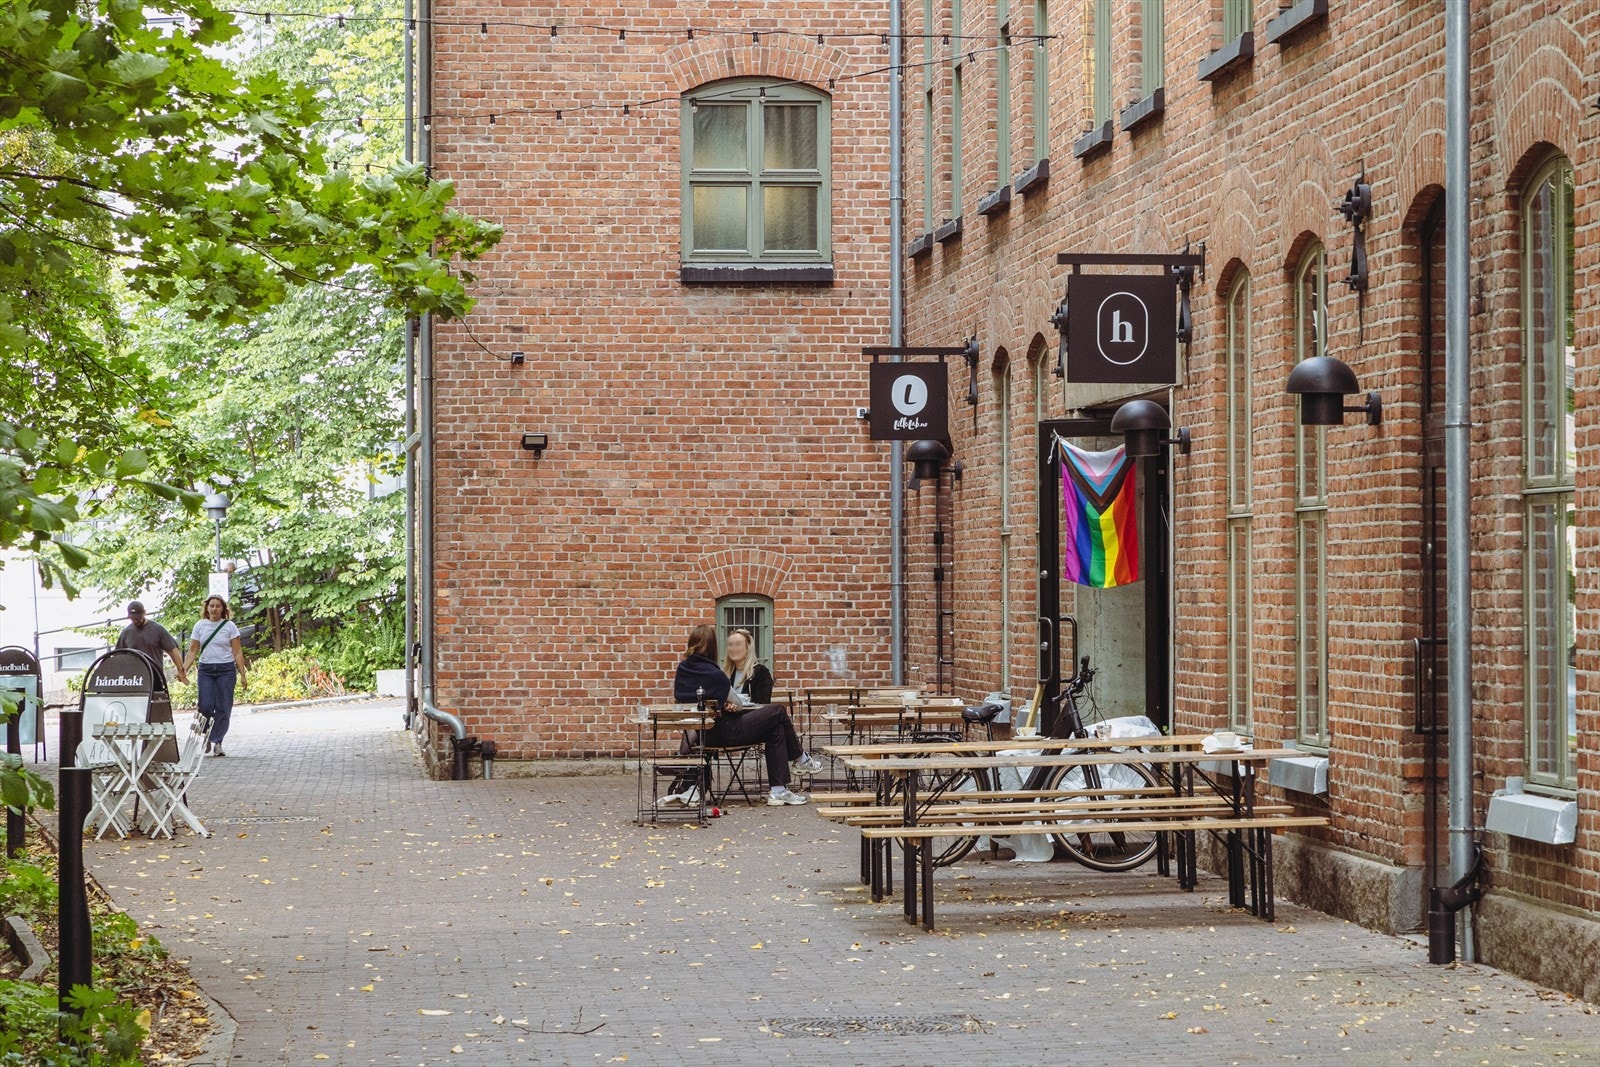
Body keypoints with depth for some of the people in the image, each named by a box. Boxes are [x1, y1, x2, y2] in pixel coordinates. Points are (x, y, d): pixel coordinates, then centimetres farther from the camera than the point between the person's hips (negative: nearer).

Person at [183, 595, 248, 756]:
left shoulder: (229, 626, 2)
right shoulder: (200, 626, 6)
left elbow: (237, 652, 2)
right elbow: (193, 651, 7)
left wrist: (242, 675, -5)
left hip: (226, 670, -1)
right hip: (206, 670, 1)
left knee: (223, 708, -5)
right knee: (205, 706, -11)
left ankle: (217, 742, 4)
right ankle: (207, 736, 12)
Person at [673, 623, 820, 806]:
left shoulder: (682, 669, 0)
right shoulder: (713, 674, -23)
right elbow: (737, 704, -12)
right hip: (724, 733, -9)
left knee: (776, 729, 16)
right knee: (779, 712, 3)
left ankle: (778, 790, 12)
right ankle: (800, 759, 27)